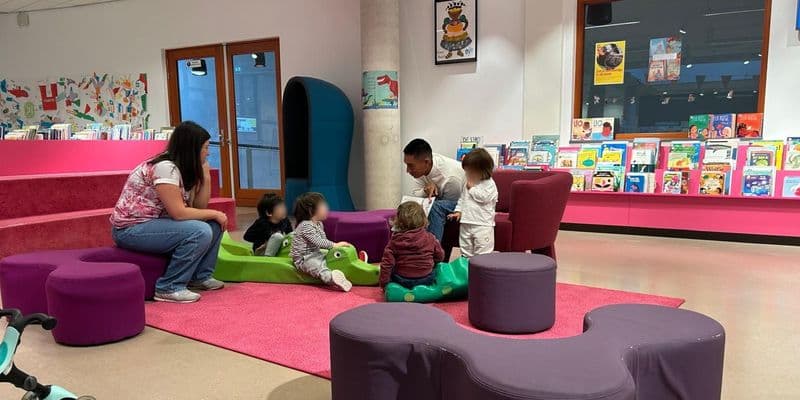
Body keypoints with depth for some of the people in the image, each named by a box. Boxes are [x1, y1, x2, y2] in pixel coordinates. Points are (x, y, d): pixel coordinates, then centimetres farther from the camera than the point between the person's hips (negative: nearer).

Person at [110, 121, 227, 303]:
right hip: (131, 229, -9)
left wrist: (205, 176, -4)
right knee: (201, 231, -26)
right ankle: (170, 287, -14)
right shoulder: (165, 167, -21)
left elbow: (199, 207, 3)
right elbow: (178, 213, -25)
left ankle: (200, 276, 12)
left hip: (155, 222, 9)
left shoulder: (185, 168, 6)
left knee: (215, 225, 1)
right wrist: (214, 214, -14)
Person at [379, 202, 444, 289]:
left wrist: (383, 282, -4)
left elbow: (387, 262, -13)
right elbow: (440, 257, 6)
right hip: (426, 280, 0)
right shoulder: (430, 238, -7)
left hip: (402, 281, 0)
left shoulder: (395, 240, -10)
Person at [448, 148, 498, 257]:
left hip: (483, 225, -7)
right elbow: (462, 198, 20)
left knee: (482, 253, -4)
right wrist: (458, 211, 7)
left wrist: (472, 187, -9)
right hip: (466, 223, 7)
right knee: (465, 250, 14)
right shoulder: (468, 183, 13)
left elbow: (483, 197, -22)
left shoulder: (489, 184, -7)